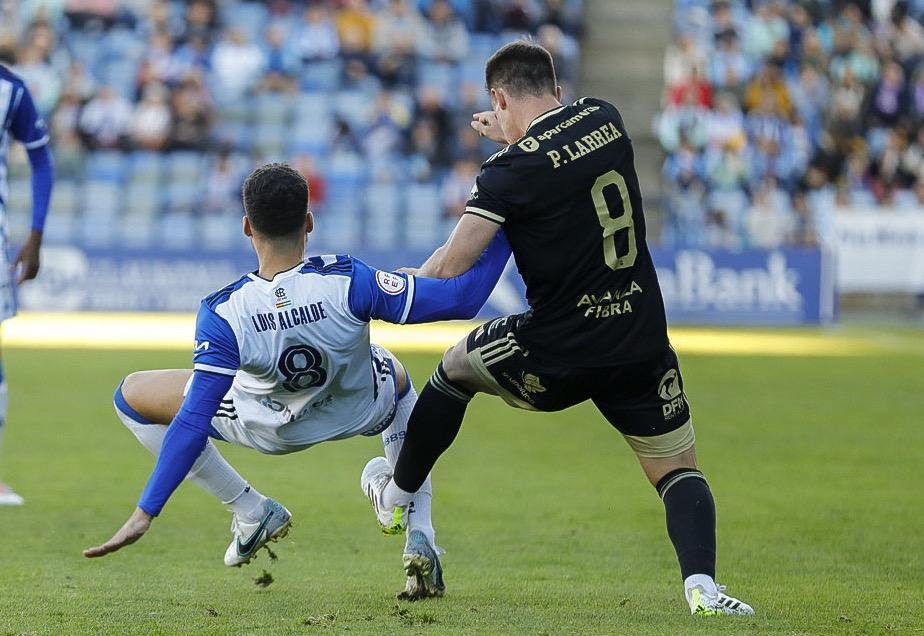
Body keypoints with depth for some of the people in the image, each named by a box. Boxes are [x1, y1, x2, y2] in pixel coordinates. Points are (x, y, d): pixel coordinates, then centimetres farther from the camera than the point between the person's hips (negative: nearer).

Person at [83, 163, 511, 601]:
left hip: (270, 429, -1)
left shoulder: (222, 314, -33)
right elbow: (462, 299, -32)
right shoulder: (346, 282, -34)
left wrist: (146, 512, -26)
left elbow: (193, 422, -31)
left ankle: (252, 513, 14)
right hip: (361, 412, 1)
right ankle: (420, 541, 24)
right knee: (395, 376, 39)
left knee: (131, 396, 12)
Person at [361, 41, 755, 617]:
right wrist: (516, 139, 31)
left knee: (454, 366, 25)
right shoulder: (605, 118, 2)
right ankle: (701, 583, -15)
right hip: (642, 345, 4)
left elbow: (451, 268, -15)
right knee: (680, 472, 11)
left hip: (557, 354, -3)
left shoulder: (514, 169, -15)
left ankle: (398, 495, 41)